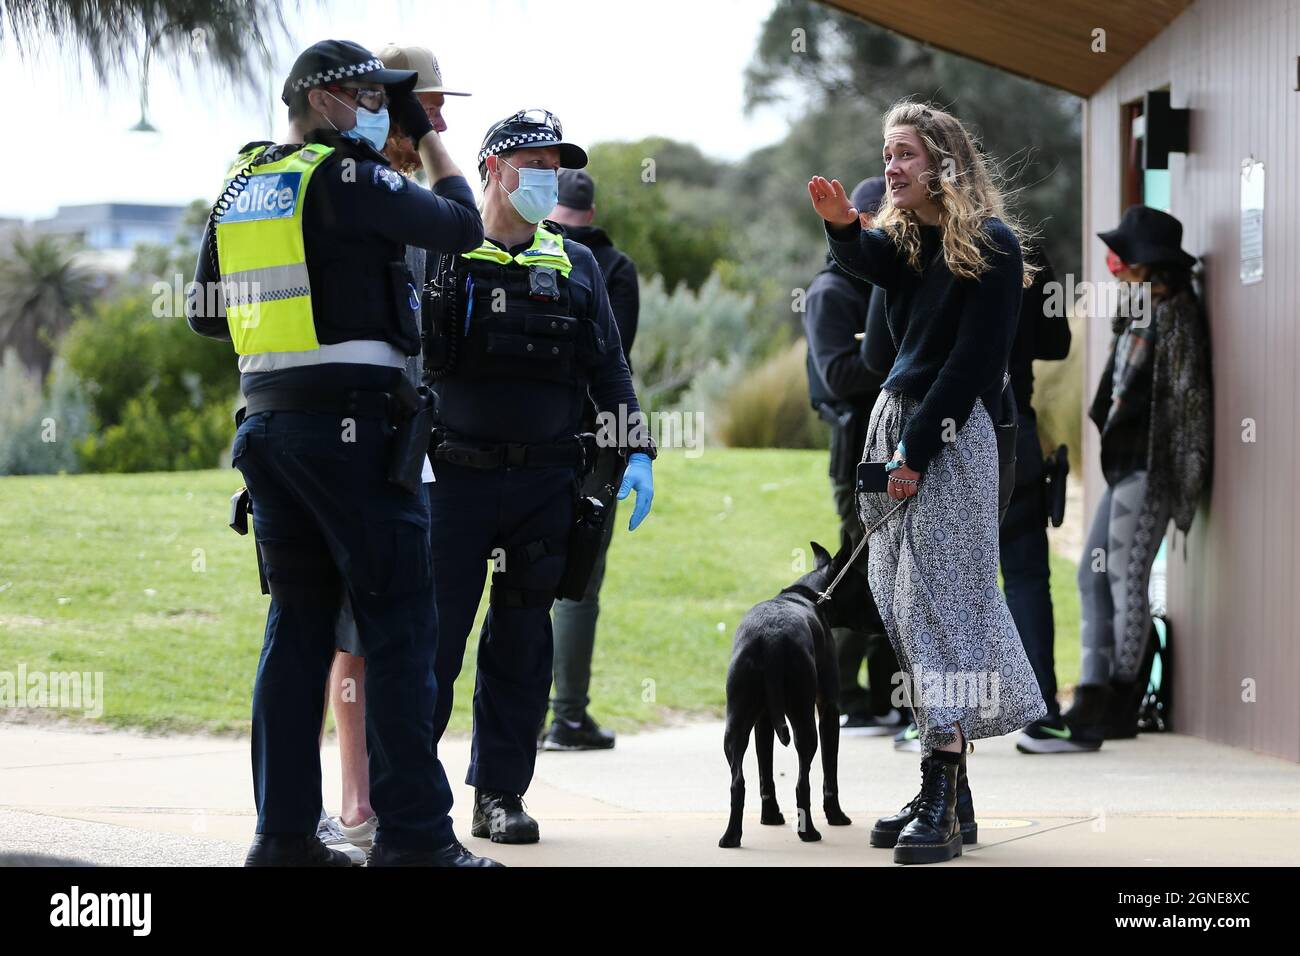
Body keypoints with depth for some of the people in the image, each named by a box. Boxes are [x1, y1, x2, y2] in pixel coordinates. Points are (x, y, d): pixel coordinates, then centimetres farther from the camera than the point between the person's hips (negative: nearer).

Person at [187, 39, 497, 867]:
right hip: (352, 423, -8)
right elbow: (462, 227, 0)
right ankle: (414, 834, -6)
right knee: (400, 622, -4)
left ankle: (284, 831, 10)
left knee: (299, 622, 11)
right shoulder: (344, 177, -9)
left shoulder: (240, 189, 14)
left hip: (267, 418, 8)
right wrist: (426, 133, 12)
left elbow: (206, 314, 20)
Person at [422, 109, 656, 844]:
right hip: (459, 474, -3)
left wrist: (638, 451, 2)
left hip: (546, 481, 3)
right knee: (434, 633, -4)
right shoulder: (445, 254, 2)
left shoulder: (575, 267, 12)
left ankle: (501, 794, 13)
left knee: (522, 642, 6)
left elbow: (608, 368, 12)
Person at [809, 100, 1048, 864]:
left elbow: (976, 356, -11)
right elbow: (868, 261, -8)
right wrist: (842, 227, -30)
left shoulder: (989, 242, -6)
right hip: (895, 421, 8)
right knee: (901, 601, 6)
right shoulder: (903, 236, 15)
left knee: (942, 598, -13)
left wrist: (918, 450, -14)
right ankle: (949, 792, 11)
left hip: (952, 433, -8)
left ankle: (944, 802, -17)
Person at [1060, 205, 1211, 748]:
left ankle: (1122, 706, -3)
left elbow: (1188, 392, -15)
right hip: (1122, 464, 10)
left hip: (1148, 468, -10)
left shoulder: (1175, 315, -10)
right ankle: (1094, 696, 10)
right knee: (1093, 576, 8)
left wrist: (1188, 469, -18)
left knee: (1126, 582, -7)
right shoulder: (1137, 314, 18)